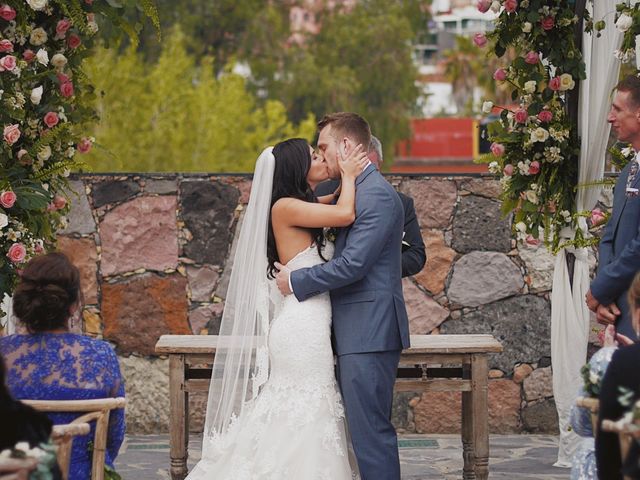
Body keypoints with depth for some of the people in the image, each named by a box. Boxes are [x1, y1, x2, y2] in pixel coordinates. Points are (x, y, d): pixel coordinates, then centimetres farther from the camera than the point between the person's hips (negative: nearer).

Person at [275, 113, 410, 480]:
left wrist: (296, 281, -10)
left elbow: (353, 264, -20)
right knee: (362, 427, 12)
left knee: (371, 429, -8)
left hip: (369, 333, -10)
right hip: (360, 331, 10)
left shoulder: (377, 195, -14)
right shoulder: (356, 191, 18)